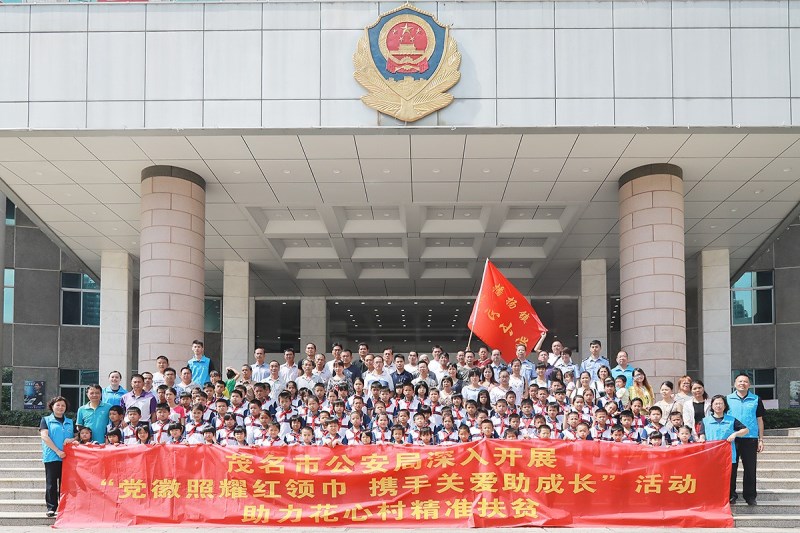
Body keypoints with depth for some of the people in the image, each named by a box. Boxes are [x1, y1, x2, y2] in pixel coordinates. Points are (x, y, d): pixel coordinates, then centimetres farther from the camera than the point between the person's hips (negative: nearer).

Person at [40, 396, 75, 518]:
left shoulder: (70, 422, 19)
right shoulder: (46, 420, 8)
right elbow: (44, 436, -4)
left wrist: (72, 439, -7)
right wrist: (57, 451, -13)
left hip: (67, 457, 3)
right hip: (51, 457, -3)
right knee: (51, 483, -3)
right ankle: (51, 508, 0)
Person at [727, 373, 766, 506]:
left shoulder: (756, 400, 6)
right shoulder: (728, 399, 5)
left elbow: (759, 420, 9)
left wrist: (761, 440, 6)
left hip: (750, 439, 0)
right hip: (732, 438, 0)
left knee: (750, 468, 4)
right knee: (731, 467, 4)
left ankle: (750, 495, 13)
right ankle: (731, 494, 13)